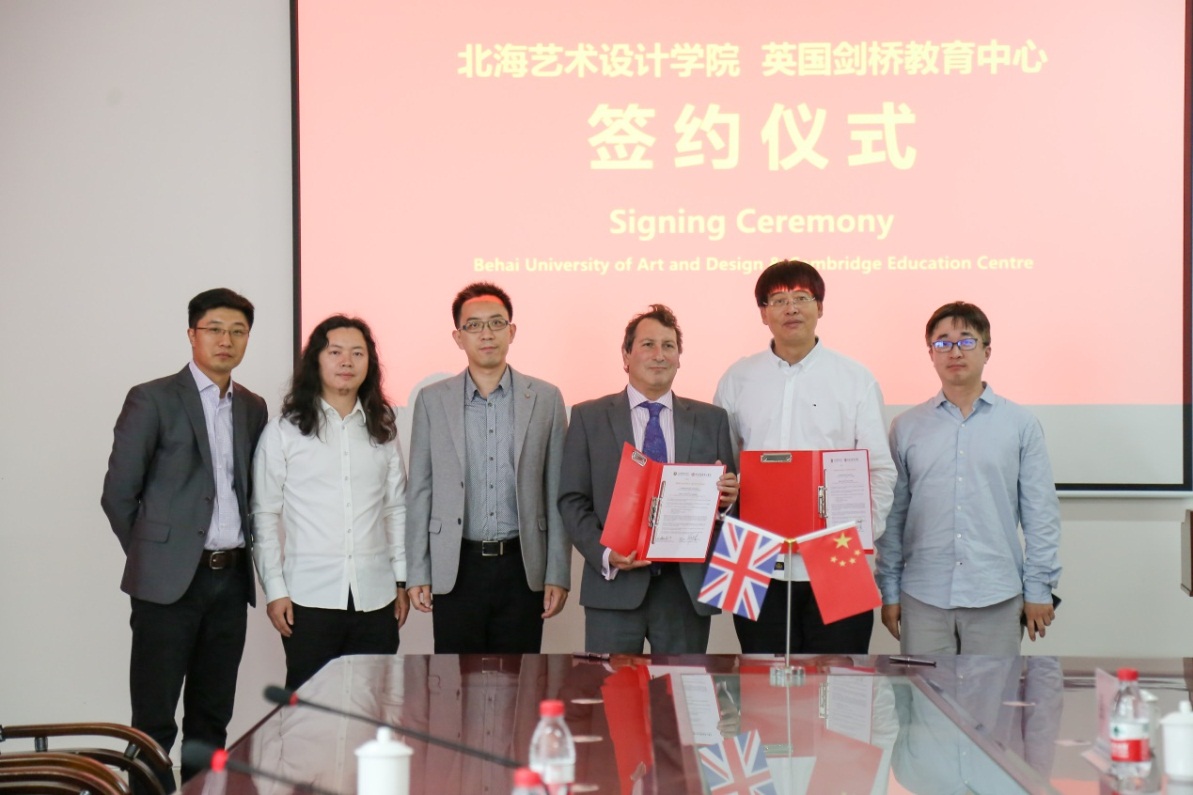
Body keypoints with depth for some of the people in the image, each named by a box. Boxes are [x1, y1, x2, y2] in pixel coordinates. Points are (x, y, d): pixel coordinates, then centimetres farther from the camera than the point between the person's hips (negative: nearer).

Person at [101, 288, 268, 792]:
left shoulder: (253, 407, 12)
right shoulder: (153, 399, -4)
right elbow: (118, 493, -3)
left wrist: (241, 553, 8)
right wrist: (151, 556, 2)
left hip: (231, 579, 5)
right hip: (170, 579, -5)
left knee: (212, 716, 11)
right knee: (154, 720, 0)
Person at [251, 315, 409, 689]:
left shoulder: (382, 428, 11)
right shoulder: (283, 431, 1)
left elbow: (396, 507, 14)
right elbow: (264, 516, 1)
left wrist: (401, 579, 10)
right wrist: (275, 590, -4)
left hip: (375, 598, 3)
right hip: (310, 599, -3)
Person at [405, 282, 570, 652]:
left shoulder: (545, 399, 5)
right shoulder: (432, 400, 5)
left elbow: (556, 494, 4)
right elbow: (419, 491, 6)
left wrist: (558, 574, 0)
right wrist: (417, 573, 2)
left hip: (522, 568, 0)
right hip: (456, 569, 0)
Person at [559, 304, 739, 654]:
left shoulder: (711, 420, 11)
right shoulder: (588, 417, 7)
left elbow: (727, 497, 13)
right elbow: (572, 500, 3)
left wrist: (727, 497, -11)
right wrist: (605, 554, -12)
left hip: (687, 586, 2)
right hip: (615, 586, -1)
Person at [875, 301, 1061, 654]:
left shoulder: (1020, 424, 5)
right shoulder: (906, 427, 8)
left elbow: (1041, 514, 4)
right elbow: (893, 515, 9)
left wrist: (1039, 589, 0)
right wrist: (889, 591, 6)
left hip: (996, 598, -1)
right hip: (923, 599, 1)